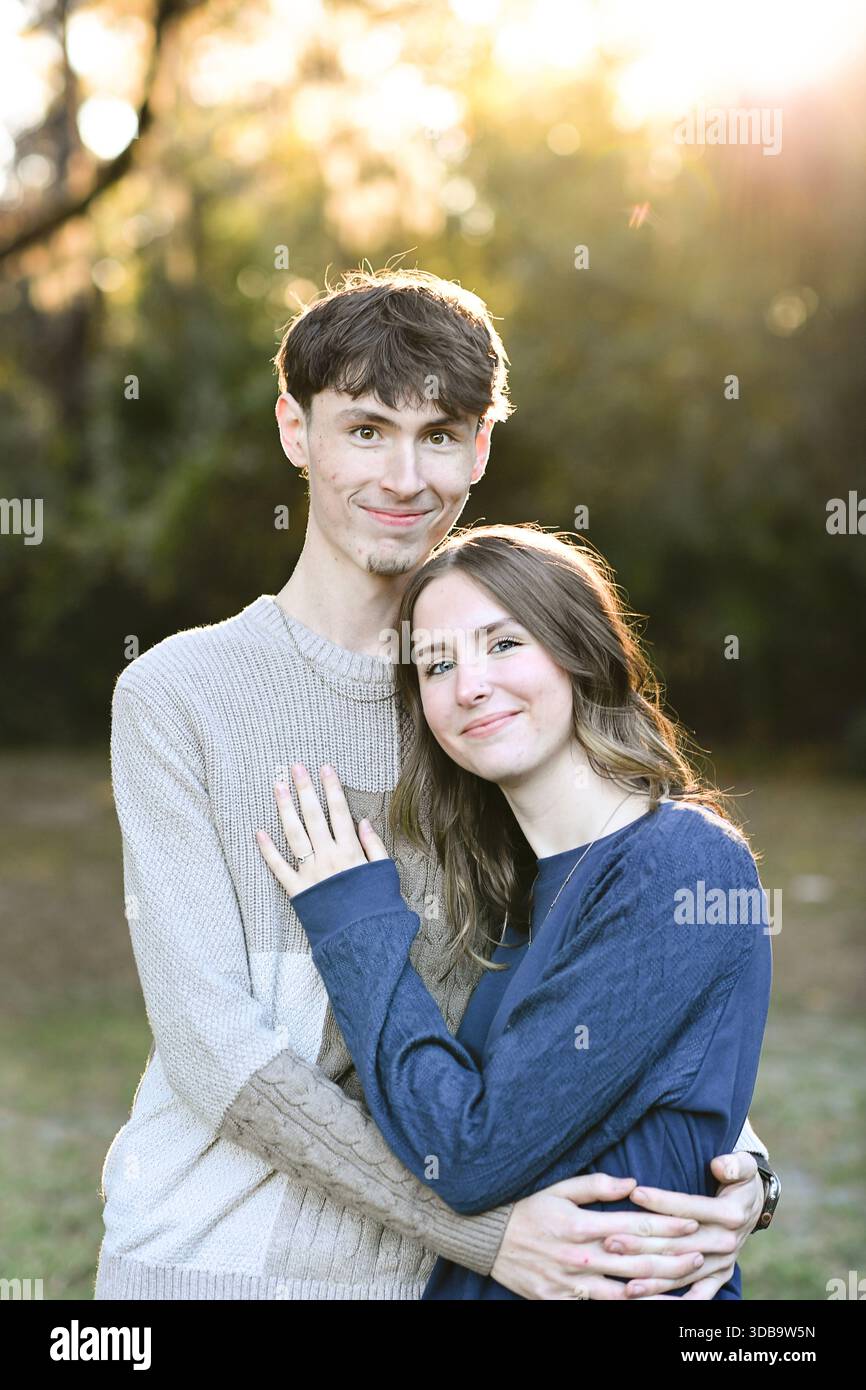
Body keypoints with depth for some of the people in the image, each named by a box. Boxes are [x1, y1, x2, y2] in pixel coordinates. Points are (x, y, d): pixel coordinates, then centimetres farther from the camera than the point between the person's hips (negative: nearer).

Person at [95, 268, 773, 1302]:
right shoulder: (178, 694, -7)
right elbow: (211, 1044, -14)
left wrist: (736, 1162, -15)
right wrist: (480, 1229, -20)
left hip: (418, 1271, 3)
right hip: (204, 1256, -2)